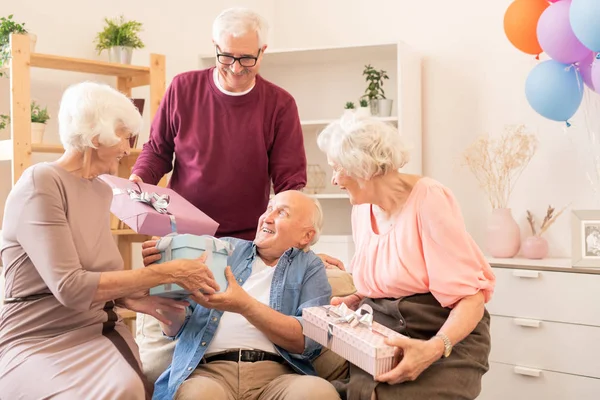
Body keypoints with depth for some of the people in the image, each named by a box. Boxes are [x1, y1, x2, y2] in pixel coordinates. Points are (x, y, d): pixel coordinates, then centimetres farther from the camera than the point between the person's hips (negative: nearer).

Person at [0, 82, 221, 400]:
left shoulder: (101, 192, 10)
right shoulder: (40, 184, -14)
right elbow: (70, 287, -23)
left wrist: (133, 299, -2)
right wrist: (167, 273, -21)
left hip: (99, 334, 7)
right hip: (40, 344, -6)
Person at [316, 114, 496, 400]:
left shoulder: (429, 200, -15)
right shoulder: (362, 209, 8)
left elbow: (470, 297, -17)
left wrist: (435, 348, -33)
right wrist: (352, 301, 2)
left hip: (446, 342, -6)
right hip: (384, 342, 6)